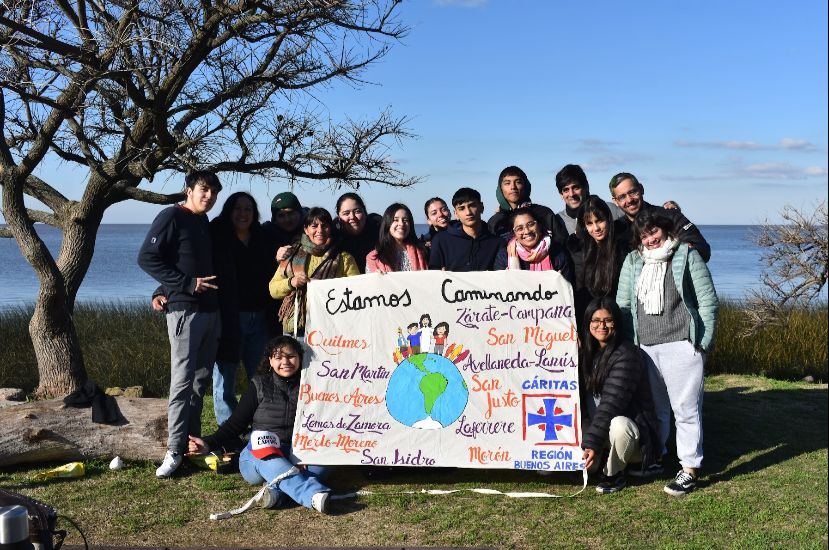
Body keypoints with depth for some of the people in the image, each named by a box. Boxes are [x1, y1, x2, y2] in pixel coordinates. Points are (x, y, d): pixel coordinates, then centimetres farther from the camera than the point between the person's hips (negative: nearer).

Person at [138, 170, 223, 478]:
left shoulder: (205, 223, 17)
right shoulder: (172, 217, -6)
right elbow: (147, 258, -13)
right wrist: (188, 283, -16)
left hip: (211, 311, 8)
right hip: (184, 310, -8)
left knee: (201, 381, 12)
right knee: (182, 381, -8)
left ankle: (193, 439, 22)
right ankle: (175, 450, -3)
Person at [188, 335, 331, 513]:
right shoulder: (259, 385, 4)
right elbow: (236, 423, 4)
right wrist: (209, 444, -13)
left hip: (295, 455, 2)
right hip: (257, 456, -2)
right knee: (264, 453, -36)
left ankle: (277, 492, -48)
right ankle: (315, 495, -56)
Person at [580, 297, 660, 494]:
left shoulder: (625, 356, -19)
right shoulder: (589, 352, 7)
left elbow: (611, 403, -27)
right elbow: (582, 398, 2)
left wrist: (591, 444, -32)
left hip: (633, 427, -6)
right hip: (598, 425, 7)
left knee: (618, 424, -38)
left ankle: (613, 474, -10)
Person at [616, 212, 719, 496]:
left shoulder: (687, 256, 2)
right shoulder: (632, 261, 12)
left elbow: (708, 301, 0)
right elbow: (623, 305, 12)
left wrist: (703, 342, -5)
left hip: (681, 346, -4)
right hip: (644, 347, 4)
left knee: (685, 408, -4)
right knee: (653, 407, 15)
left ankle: (690, 468, 3)